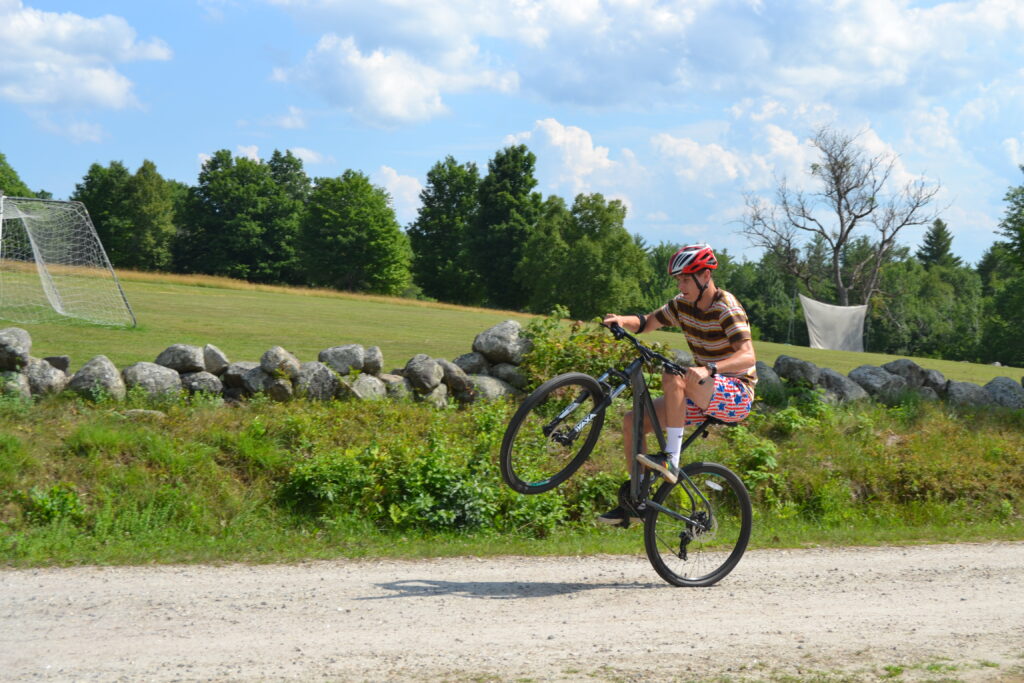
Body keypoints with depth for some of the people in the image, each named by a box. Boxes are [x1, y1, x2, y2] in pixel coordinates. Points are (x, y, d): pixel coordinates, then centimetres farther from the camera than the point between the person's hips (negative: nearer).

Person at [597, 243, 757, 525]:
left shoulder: (727, 308, -17)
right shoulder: (683, 304, 4)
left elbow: (748, 356, -29)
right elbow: (647, 323, 14)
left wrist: (709, 369, -46)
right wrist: (622, 320, -9)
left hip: (737, 394, -8)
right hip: (704, 394, 8)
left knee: (673, 378, -34)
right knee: (633, 421, -3)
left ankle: (671, 459, -33)